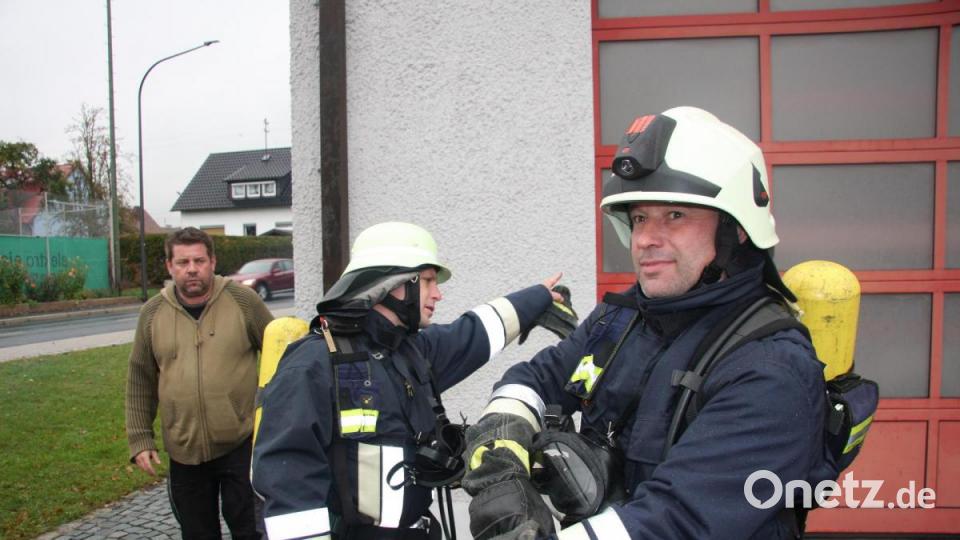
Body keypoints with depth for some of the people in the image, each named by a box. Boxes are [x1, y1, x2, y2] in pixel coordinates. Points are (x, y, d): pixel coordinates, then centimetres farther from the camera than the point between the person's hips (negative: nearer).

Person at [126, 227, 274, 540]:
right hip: (184, 451, 3)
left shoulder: (242, 300, -7)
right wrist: (140, 439, 4)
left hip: (243, 443, -3)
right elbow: (140, 381, 7)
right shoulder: (152, 313, 1)